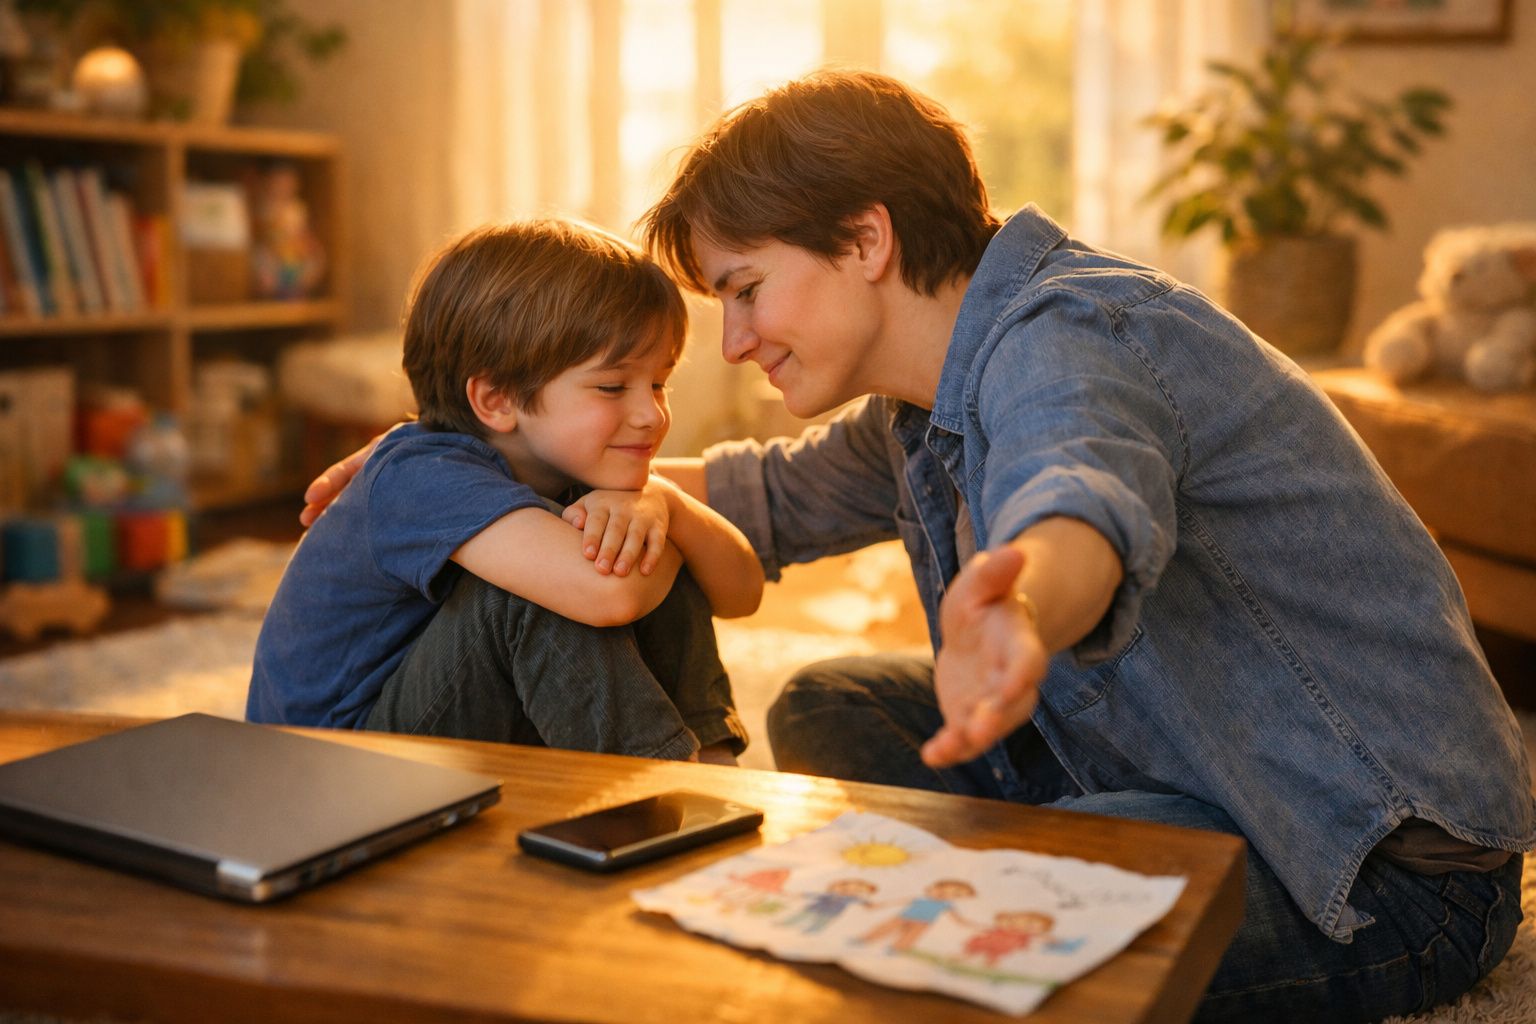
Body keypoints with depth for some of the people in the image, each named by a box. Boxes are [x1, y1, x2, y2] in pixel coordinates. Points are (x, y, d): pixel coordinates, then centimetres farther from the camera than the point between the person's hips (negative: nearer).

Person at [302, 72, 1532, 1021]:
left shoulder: (1065, 337, -22)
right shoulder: (929, 403, 8)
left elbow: (1084, 501, -44)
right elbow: (774, 494, 21)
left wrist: (1016, 609, -68)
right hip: (1174, 770, 9)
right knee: (829, 713, 9)